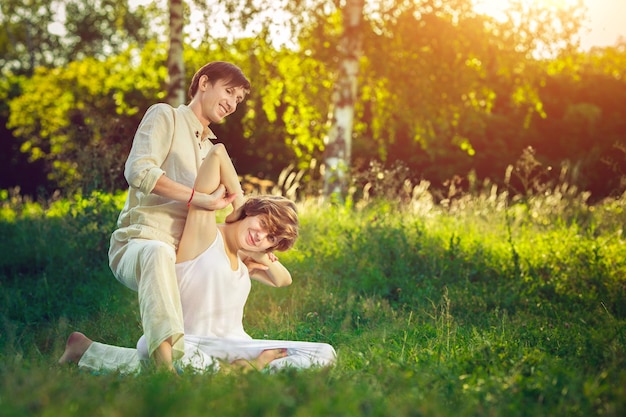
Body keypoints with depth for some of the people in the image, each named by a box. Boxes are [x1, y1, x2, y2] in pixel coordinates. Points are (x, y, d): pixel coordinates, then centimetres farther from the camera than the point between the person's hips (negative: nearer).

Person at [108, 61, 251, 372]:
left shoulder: (210, 149, 29)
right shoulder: (165, 116, 4)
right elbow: (138, 171, -16)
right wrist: (200, 199, -21)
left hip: (181, 255, 11)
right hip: (138, 243, -10)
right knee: (158, 253, -43)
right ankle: (167, 365, -61)